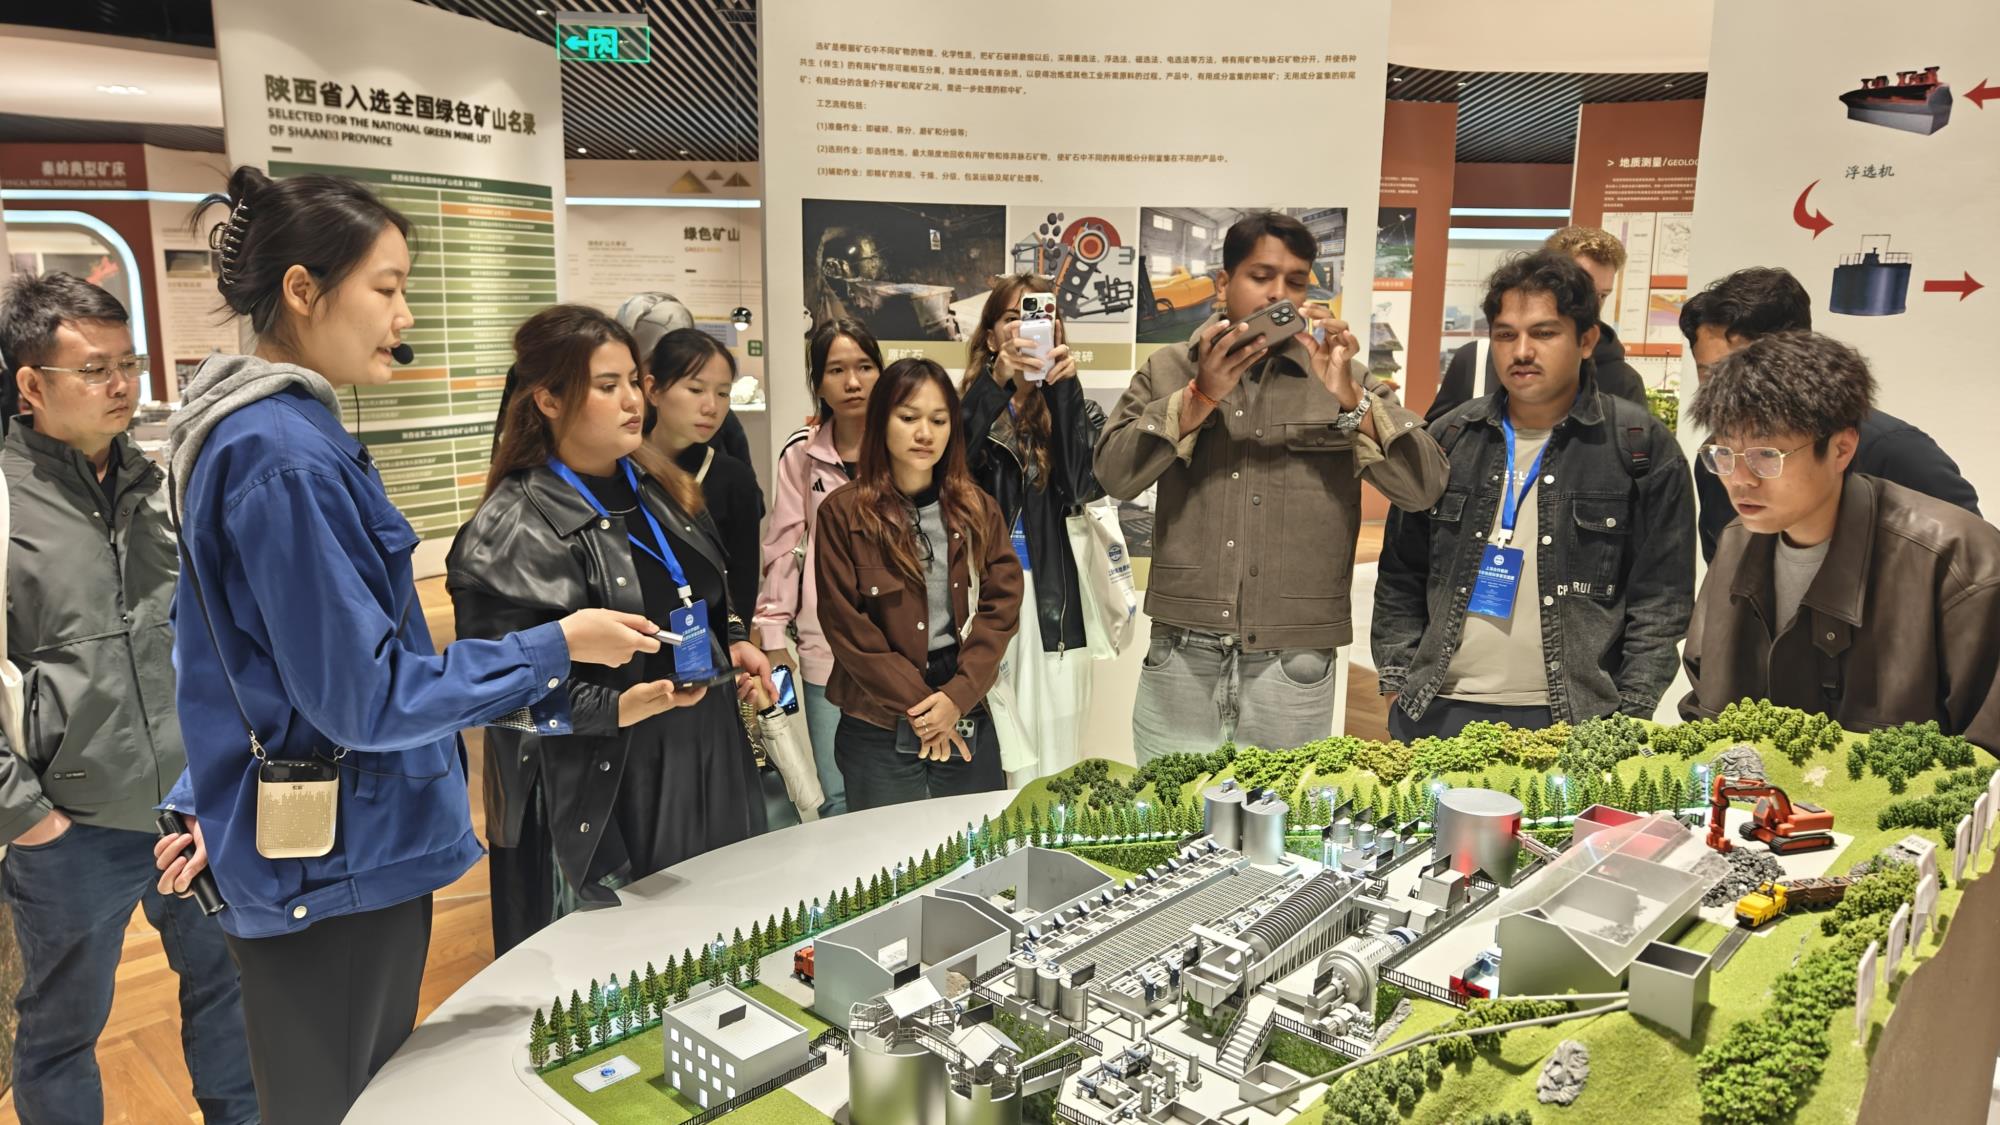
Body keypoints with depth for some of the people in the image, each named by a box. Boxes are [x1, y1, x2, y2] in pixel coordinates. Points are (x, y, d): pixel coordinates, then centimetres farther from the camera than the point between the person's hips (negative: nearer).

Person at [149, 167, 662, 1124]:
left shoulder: (252, 428, 9)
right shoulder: (286, 455, -22)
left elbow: (267, 652, 16)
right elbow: (365, 697, -22)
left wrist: (215, 804, 22)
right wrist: (558, 648, -15)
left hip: (292, 848, 9)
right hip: (337, 861, -9)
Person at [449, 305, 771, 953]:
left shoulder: (659, 488, 10)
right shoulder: (512, 530, -14)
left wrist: (735, 644, 6)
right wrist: (616, 709, -26)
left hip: (708, 768, 7)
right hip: (601, 797, -7)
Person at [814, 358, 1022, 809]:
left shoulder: (978, 509, 6)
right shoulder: (844, 513, -4)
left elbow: (1002, 604, 1)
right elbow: (845, 624, -7)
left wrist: (958, 696, -11)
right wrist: (918, 703, -10)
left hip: (970, 725, 3)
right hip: (878, 734, -3)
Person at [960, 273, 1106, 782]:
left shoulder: (1077, 410, 12)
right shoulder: (969, 407, 10)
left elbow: (1080, 486, -9)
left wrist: (1064, 388, -15)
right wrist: (995, 384, -21)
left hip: (1053, 606, 0)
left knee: (1048, 777, 2)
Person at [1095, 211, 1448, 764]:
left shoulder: (1345, 380, 6)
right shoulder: (1167, 371, 7)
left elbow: (1424, 487, -5)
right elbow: (1114, 473, -6)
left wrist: (1346, 396, -17)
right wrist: (1201, 395, -16)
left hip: (1293, 668, 0)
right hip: (1181, 658, 0)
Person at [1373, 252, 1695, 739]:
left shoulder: (1641, 446, 0)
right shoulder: (1447, 439, 8)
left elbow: (1661, 603, 0)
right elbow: (1400, 579, 12)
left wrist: (1627, 720, -5)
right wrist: (1396, 683, 5)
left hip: (1574, 722, -2)